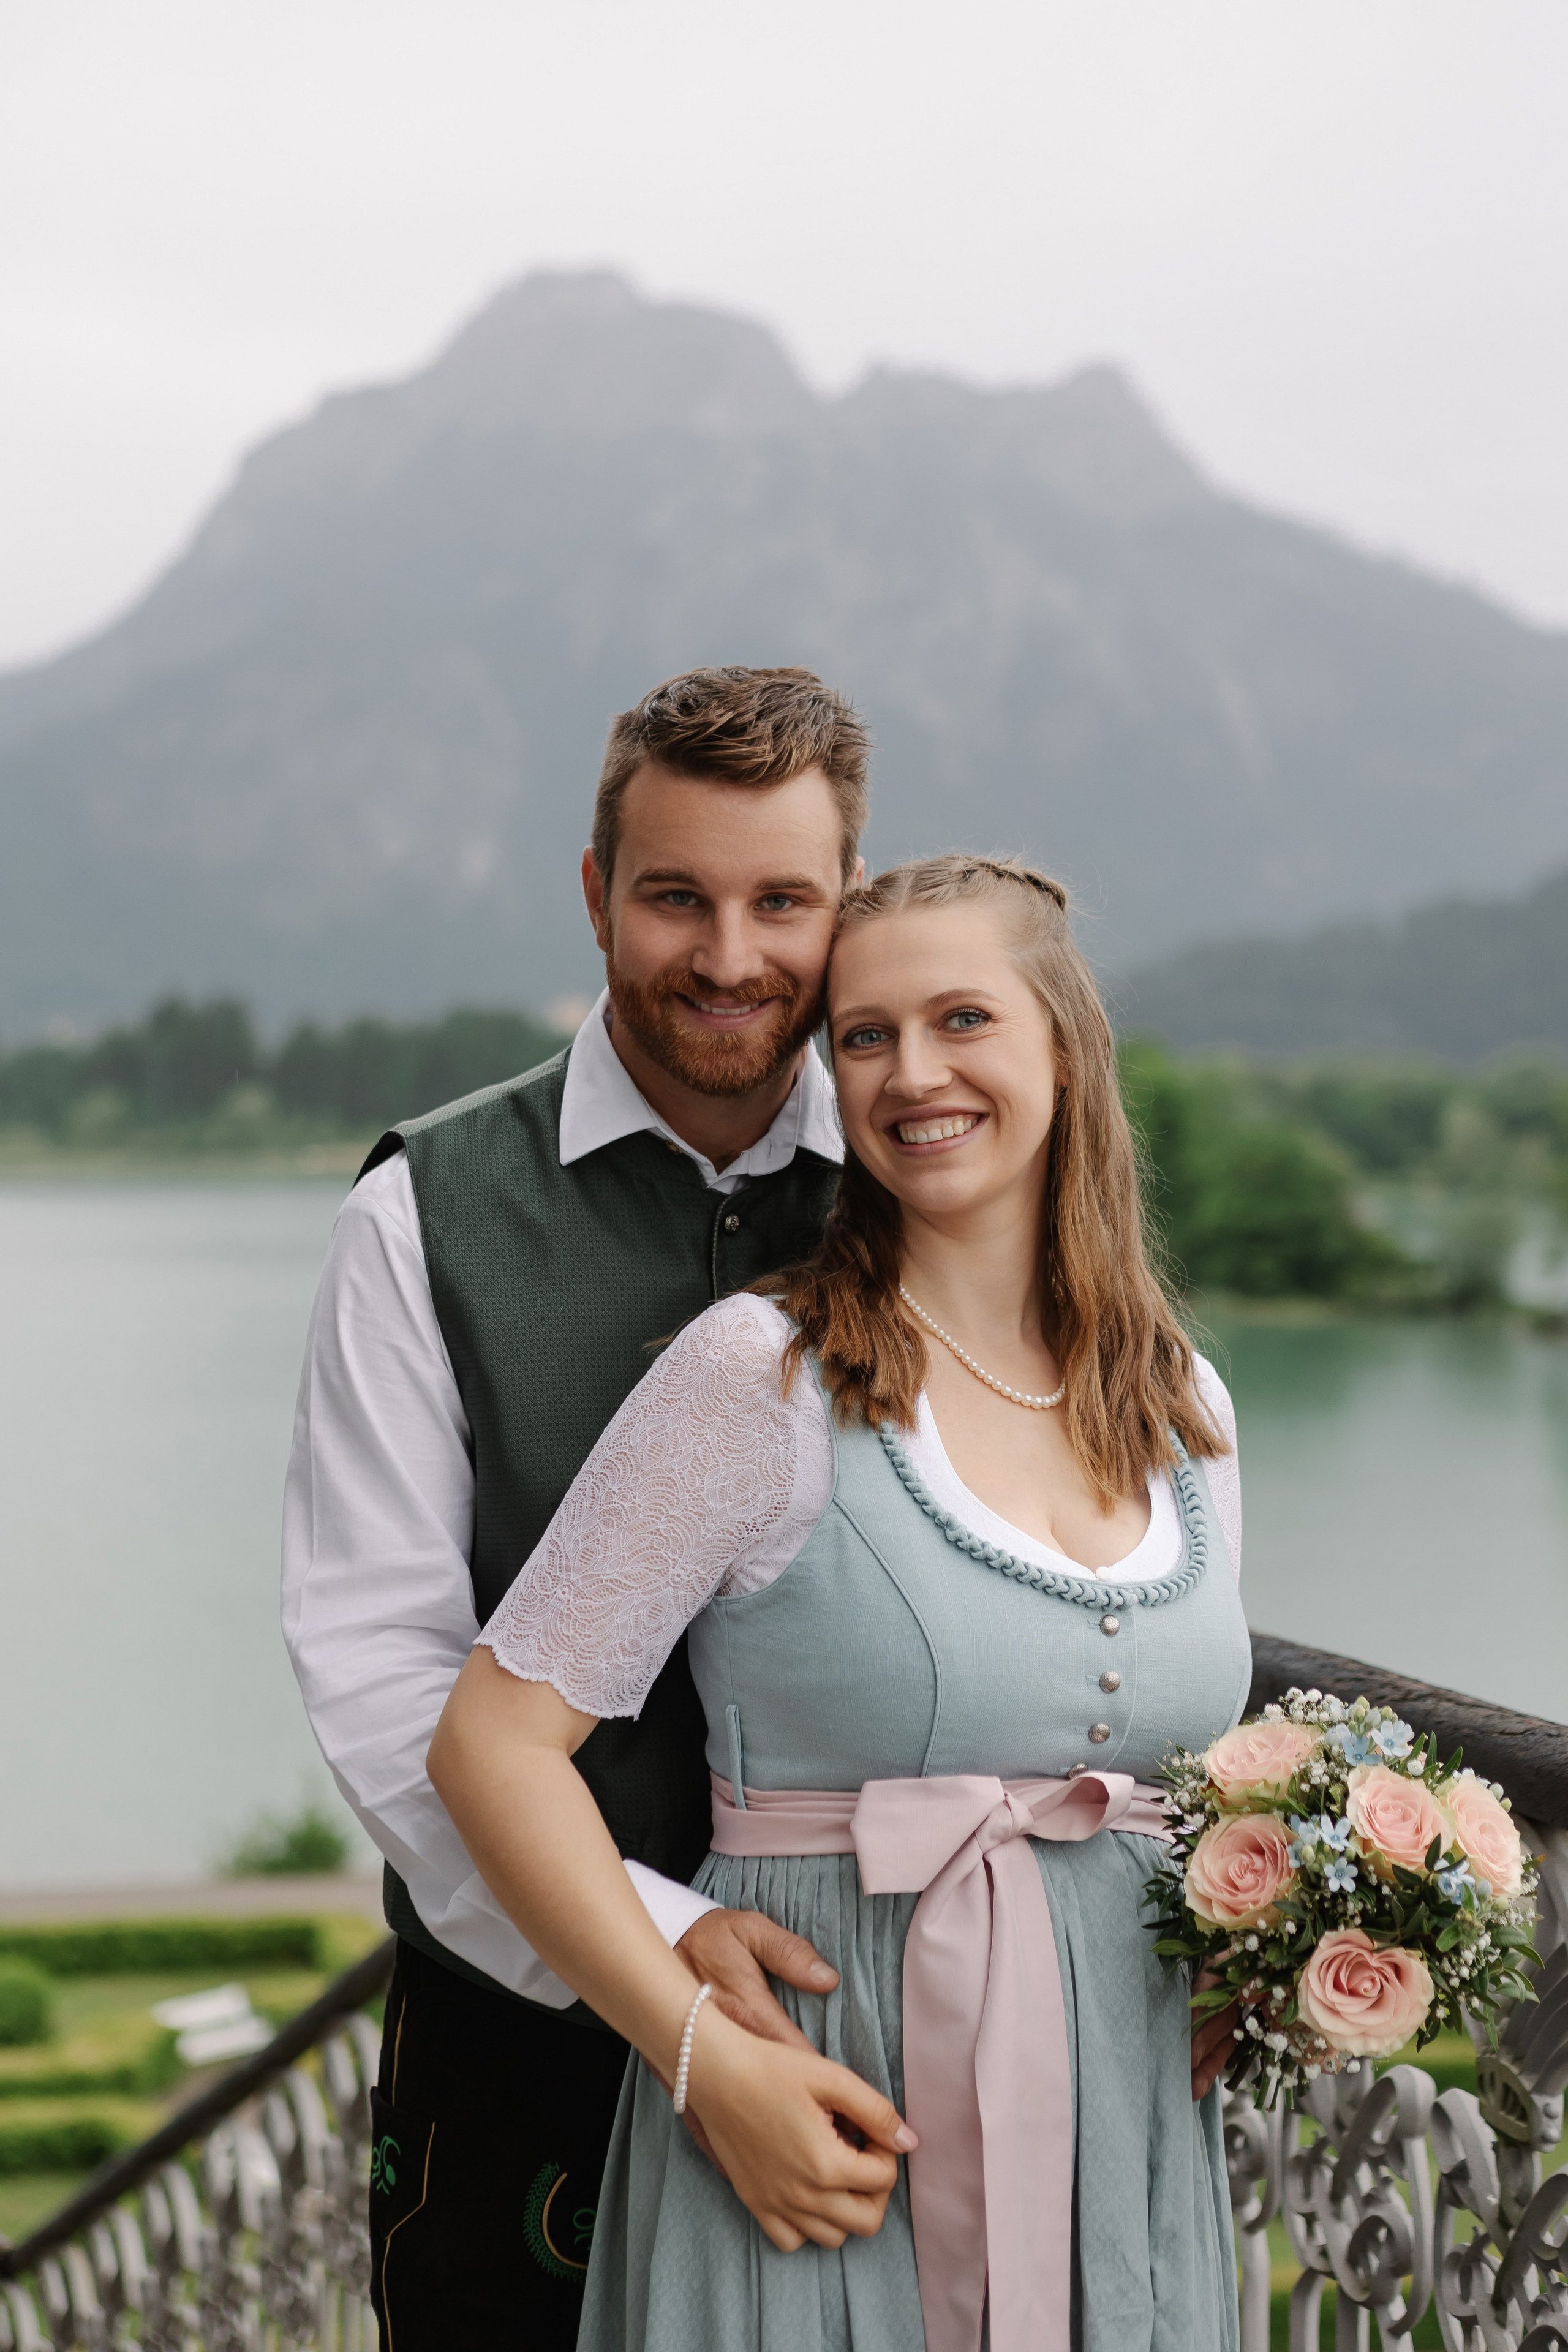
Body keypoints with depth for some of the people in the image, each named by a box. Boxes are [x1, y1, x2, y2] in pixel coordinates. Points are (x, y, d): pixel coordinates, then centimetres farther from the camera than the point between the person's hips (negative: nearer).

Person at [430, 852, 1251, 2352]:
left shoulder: (1183, 1413, 6)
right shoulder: (764, 1375, -11)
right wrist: (708, 2058, -20)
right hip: (830, 2127, -5)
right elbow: (495, 1740, -12)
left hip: (1124, 2153, 5)